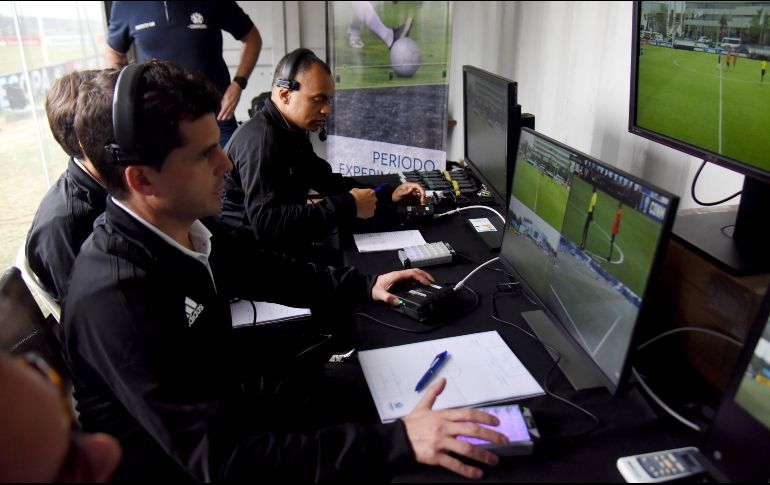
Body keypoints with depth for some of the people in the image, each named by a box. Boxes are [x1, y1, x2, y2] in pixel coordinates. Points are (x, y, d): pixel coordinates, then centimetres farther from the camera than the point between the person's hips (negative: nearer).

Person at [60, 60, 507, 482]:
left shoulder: (186, 230, -7)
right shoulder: (114, 298, -31)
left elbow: (264, 272, 11)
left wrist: (364, 286, 6)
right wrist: (397, 442, -36)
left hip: (224, 415, 7)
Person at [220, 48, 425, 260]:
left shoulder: (291, 132, 10)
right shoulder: (259, 139, -22)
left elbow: (328, 181, 18)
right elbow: (268, 223, -32)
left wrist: (388, 195, 5)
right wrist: (348, 207, -25)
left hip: (279, 247, 9)